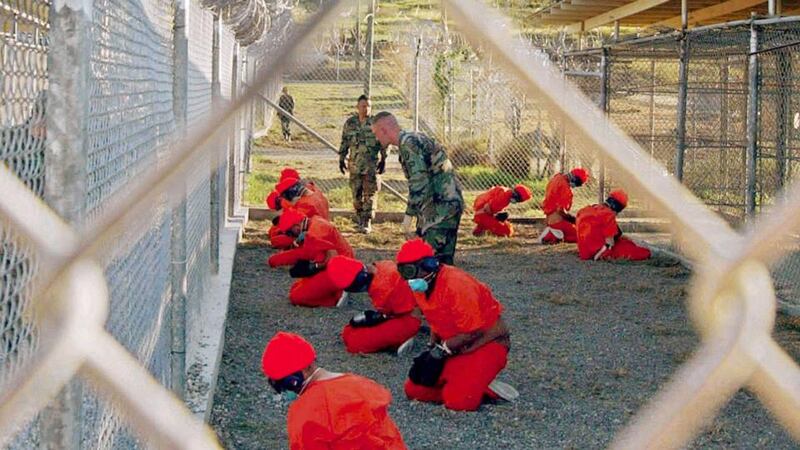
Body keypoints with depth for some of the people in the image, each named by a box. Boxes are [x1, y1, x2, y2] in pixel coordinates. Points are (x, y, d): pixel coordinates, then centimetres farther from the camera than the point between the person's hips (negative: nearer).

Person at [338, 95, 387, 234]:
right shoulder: (350, 123, 5)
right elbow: (344, 143, 14)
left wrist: (383, 160, -3)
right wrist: (341, 159, 11)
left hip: (372, 165, -3)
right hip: (355, 165, 3)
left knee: (370, 194, -6)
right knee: (356, 194, 7)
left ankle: (367, 222, -5)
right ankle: (360, 220, 20)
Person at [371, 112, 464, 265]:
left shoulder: (408, 143, -14)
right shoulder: (415, 139, 18)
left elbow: (419, 181, -23)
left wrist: (409, 215, -20)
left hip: (442, 208, -11)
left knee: (439, 260, -13)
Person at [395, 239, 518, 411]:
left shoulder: (454, 284, -26)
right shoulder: (422, 287, 0)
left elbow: (472, 332, -23)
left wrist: (440, 351, -17)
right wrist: (433, 351, -6)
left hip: (487, 343, -9)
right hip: (456, 347, 9)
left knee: (458, 400, -26)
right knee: (414, 389, 1)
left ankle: (485, 389, 2)